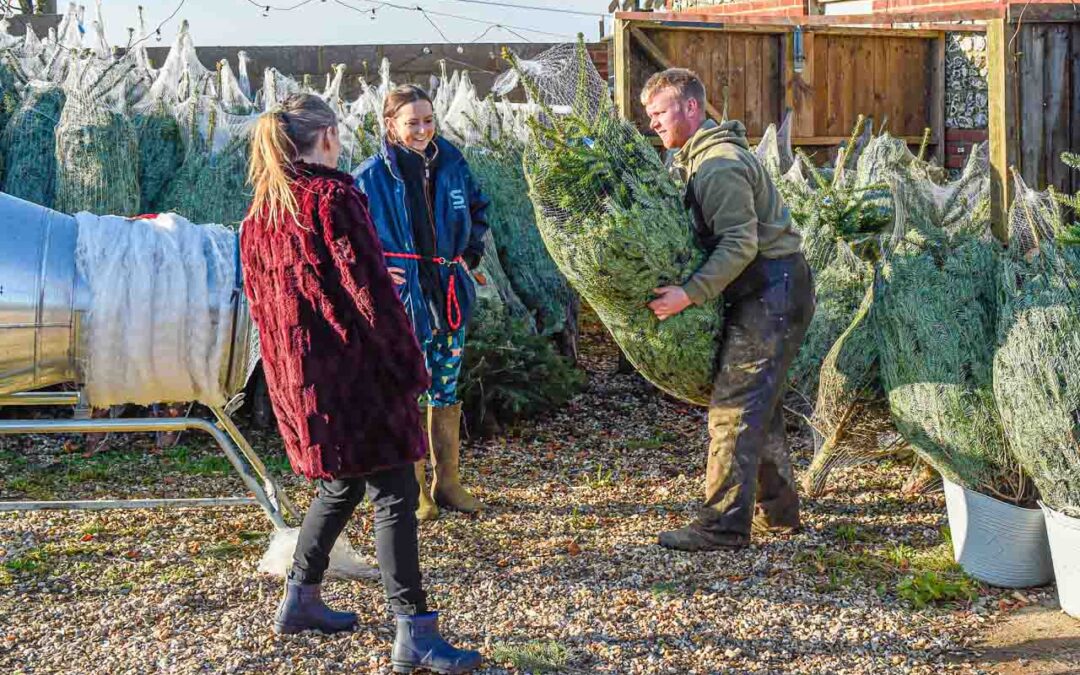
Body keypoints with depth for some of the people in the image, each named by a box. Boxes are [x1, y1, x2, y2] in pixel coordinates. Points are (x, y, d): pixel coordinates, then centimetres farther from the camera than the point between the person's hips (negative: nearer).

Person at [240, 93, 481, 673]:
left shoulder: (261, 211, 10)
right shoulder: (333, 197, -14)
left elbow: (260, 297, 16)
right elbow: (369, 289, -16)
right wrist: (409, 365, -10)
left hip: (293, 373, 8)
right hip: (350, 370, -8)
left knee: (341, 483, 23)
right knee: (392, 494, -3)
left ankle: (299, 600, 32)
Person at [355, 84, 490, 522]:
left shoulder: (450, 164, 3)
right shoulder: (372, 175, -10)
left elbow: (476, 209, 21)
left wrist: (471, 254, 12)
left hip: (448, 294, 4)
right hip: (401, 298, -4)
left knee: (446, 387, 13)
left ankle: (447, 482, 25)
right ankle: (414, 490, 13)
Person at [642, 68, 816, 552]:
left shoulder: (720, 164, -17)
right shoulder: (694, 158, 17)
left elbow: (740, 244, -26)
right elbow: (709, 236, 18)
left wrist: (689, 294, -31)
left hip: (773, 290, -11)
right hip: (767, 292, 11)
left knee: (735, 404, -12)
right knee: (758, 403, 16)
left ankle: (724, 525, -10)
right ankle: (777, 509, 26)